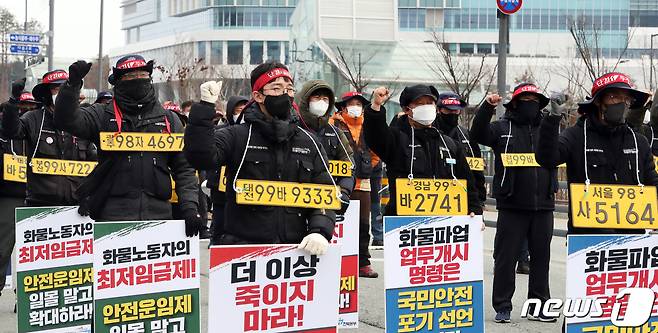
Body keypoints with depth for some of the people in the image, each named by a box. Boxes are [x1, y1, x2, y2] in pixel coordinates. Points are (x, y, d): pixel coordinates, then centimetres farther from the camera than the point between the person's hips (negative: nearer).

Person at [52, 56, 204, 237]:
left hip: (158, 215, 2)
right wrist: (73, 83, -21)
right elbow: (66, 120, -7)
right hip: (113, 214, -2)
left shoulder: (169, 119, 15)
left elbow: (184, 168, 13)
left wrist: (190, 208, 1)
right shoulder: (103, 115, 8)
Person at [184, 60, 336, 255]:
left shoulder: (309, 143, 13)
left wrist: (320, 231, -8)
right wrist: (205, 108, -18)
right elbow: (200, 157, -14)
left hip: (295, 249, 3)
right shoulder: (236, 137, 4)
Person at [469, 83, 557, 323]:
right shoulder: (502, 128, 3)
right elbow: (477, 134, -11)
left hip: (543, 206, 3)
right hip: (512, 206, -3)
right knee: (506, 257, 1)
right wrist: (487, 107, -22)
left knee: (541, 257, 10)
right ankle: (502, 307, 9)